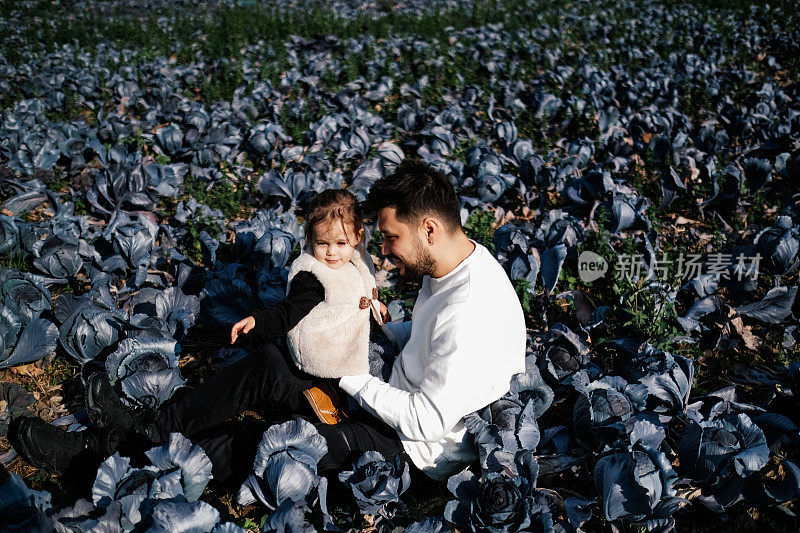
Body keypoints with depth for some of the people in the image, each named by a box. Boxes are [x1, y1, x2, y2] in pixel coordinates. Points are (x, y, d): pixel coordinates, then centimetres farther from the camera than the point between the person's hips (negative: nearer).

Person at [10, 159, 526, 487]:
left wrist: (350, 375, -18)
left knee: (247, 444, -13)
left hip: (419, 447, -9)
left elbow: (426, 421, -29)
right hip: (394, 396, 9)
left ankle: (94, 453, 1)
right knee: (268, 366, -3)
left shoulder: (470, 312, -32)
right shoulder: (454, 262, 0)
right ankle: (152, 427, 9)